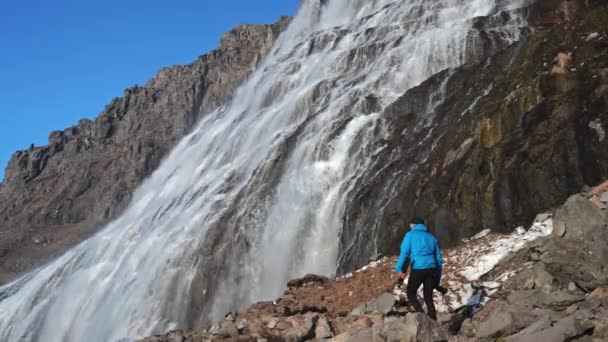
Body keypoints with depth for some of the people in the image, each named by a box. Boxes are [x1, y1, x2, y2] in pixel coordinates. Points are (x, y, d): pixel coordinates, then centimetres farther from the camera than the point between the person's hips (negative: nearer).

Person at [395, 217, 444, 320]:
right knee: (428, 297, 13)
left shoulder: (410, 235, 4)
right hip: (431, 269, 5)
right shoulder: (431, 237, 18)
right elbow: (439, 258, 18)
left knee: (411, 294, 10)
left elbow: (404, 252, -8)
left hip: (417, 269, -5)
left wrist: (399, 269, -8)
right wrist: (438, 277, 22)